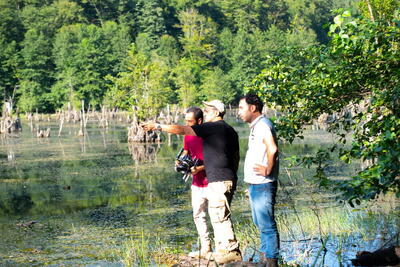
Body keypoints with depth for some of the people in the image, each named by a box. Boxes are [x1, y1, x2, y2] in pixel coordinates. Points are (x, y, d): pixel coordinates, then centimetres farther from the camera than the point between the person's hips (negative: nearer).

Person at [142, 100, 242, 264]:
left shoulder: (212, 127, -10)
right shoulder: (230, 130, 17)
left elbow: (182, 130, -11)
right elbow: (236, 156, 21)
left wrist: (158, 126, -6)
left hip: (218, 180, -10)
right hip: (229, 179, 10)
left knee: (219, 216, -6)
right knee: (220, 215, 16)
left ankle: (232, 251, -4)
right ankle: (223, 249, 19)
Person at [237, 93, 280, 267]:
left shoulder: (262, 125, -16)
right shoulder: (256, 126, 15)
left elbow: (272, 149, -32)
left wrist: (268, 170, -22)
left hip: (263, 185, -11)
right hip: (256, 185, 11)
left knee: (267, 225, -6)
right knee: (261, 223, 19)